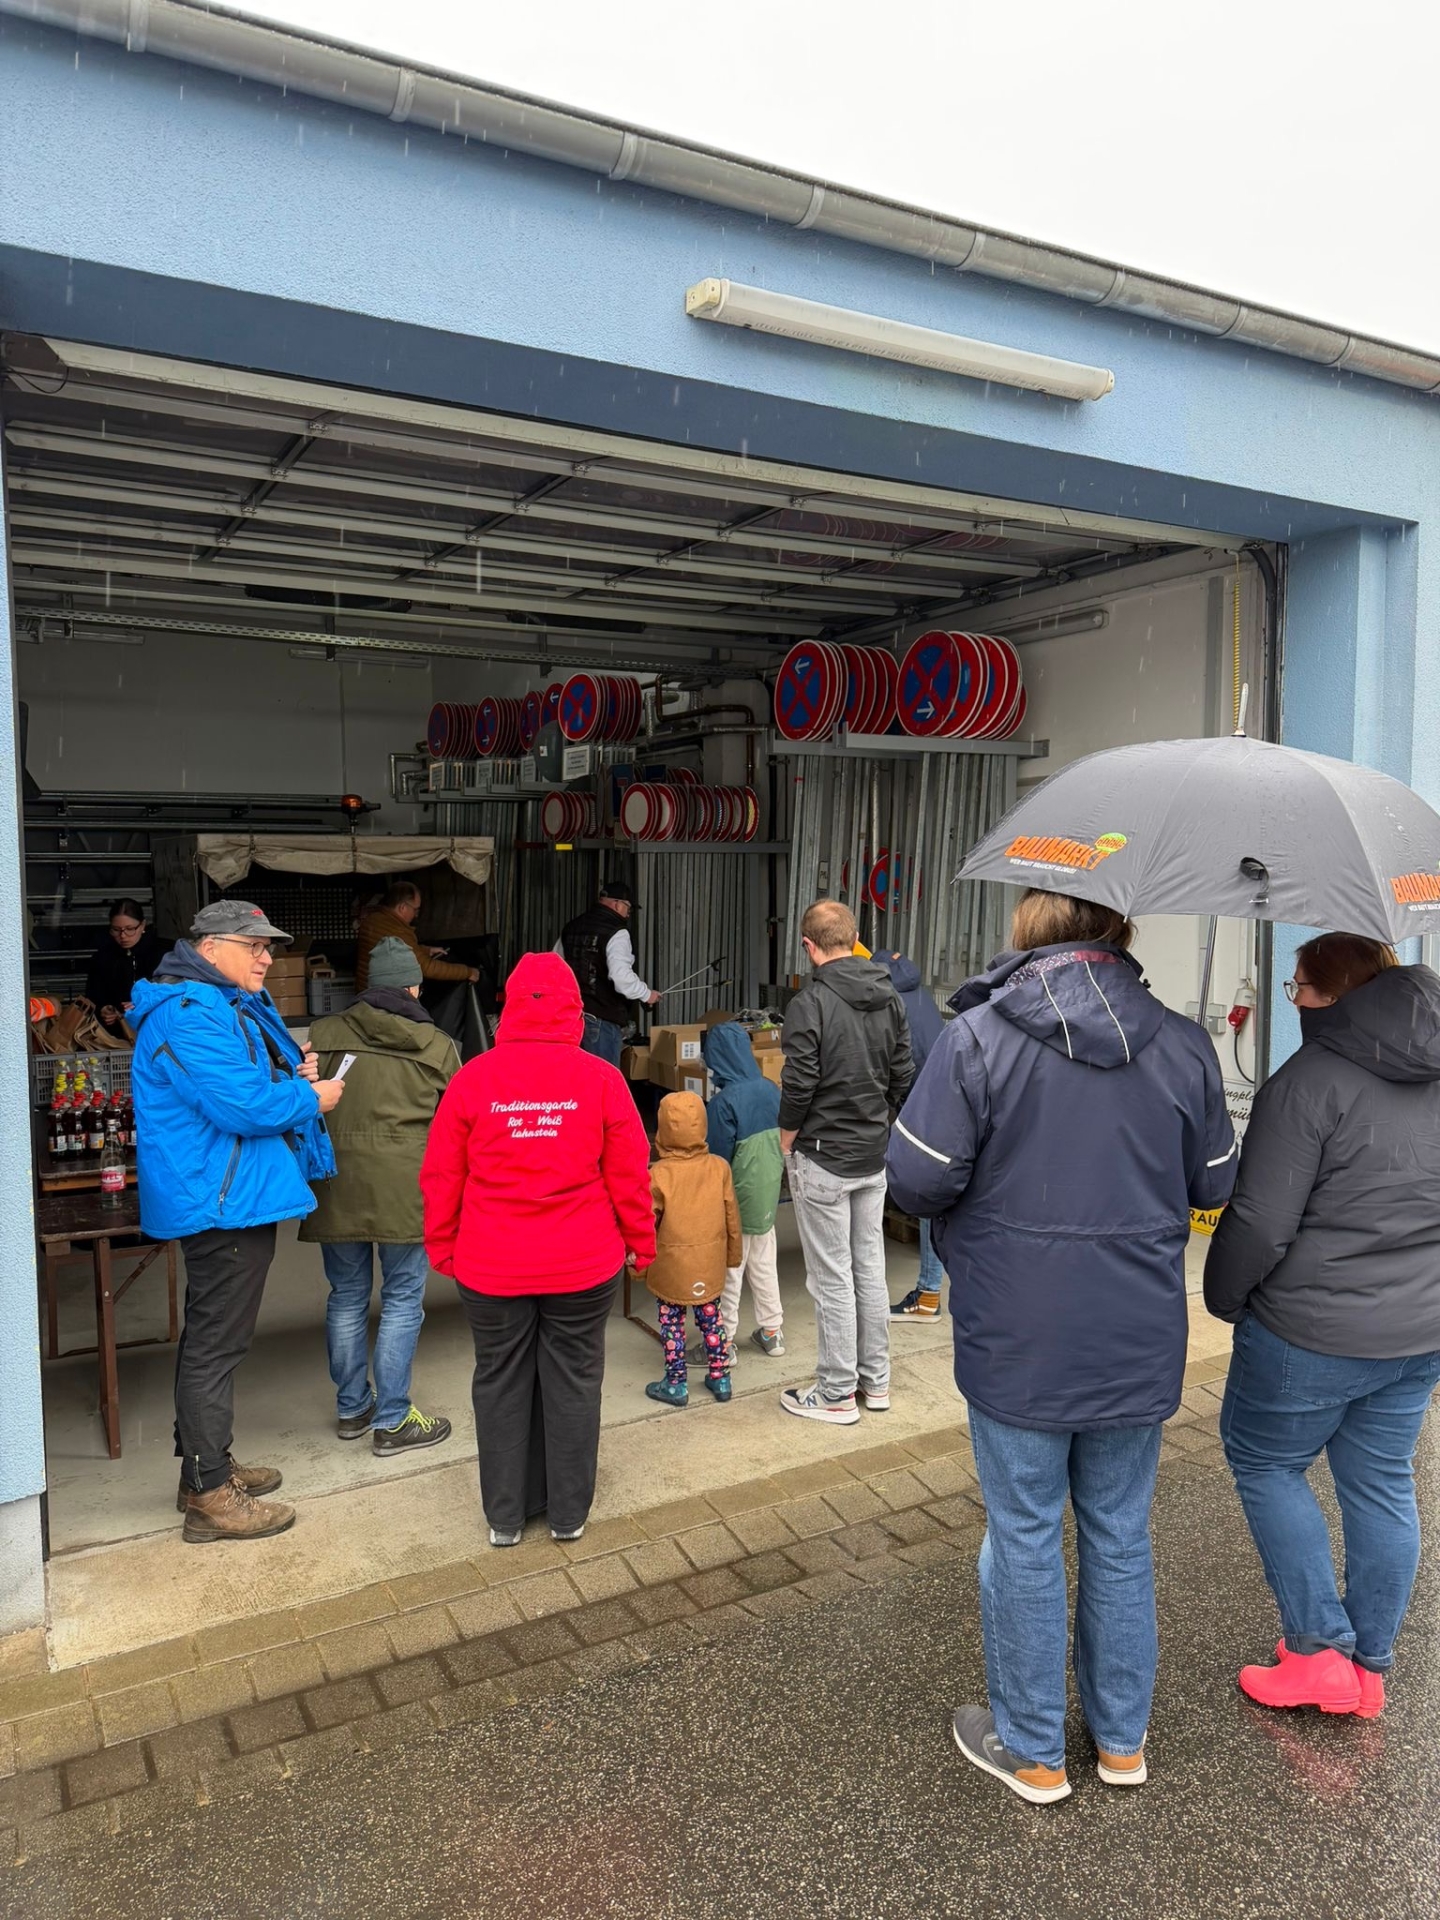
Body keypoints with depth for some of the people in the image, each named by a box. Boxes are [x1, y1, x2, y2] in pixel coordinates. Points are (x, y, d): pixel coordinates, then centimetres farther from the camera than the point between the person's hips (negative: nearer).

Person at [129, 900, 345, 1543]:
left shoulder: (230, 1005, 14)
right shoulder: (188, 1015, -20)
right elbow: (243, 1106, -27)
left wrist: (291, 1073, 4)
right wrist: (311, 1098, -12)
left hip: (232, 1199, 11)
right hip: (223, 1202, -11)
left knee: (212, 1339, 19)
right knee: (215, 1346, -2)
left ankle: (206, 1466, 33)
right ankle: (210, 1498, 8)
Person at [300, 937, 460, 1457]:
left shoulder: (324, 1034, 4)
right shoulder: (436, 1045, 2)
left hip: (337, 1183, 3)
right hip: (404, 1188, -3)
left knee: (347, 1297, 15)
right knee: (402, 1301, 7)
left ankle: (352, 1408, 29)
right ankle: (392, 1422, 12)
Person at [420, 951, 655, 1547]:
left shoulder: (473, 1078, -8)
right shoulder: (600, 1078, -9)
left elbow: (441, 1177, -3)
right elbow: (629, 1174, -4)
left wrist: (442, 1248, 11)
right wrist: (641, 1242, 10)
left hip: (491, 1267, 0)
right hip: (584, 1264, 0)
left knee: (501, 1385, 15)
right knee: (573, 1382, 14)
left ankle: (505, 1516, 27)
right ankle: (568, 1513, 26)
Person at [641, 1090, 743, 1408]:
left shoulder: (658, 1175, -18)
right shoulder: (719, 1167, -8)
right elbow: (731, 1217, 1)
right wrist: (733, 1255, 14)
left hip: (670, 1268, -3)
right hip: (710, 1265, 4)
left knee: (672, 1324, 10)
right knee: (711, 1318, 18)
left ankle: (676, 1385, 18)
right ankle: (719, 1377, 26)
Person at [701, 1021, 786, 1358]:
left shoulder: (723, 1102, -22)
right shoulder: (771, 1090, -3)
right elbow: (784, 1143, 7)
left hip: (738, 1201, -6)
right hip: (768, 1197, 6)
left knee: (729, 1270, 6)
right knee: (764, 1264, 18)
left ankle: (723, 1341, 15)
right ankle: (772, 1332, 28)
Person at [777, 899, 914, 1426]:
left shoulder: (810, 1003, -18)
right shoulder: (890, 998, 3)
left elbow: (798, 1087, -19)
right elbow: (904, 1077, 6)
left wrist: (787, 1143, -3)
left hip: (823, 1160, -7)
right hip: (875, 1156, 7)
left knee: (832, 1278, 3)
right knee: (870, 1267, 16)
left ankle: (836, 1394, 14)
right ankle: (875, 1380, 27)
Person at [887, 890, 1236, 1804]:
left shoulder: (976, 1038, -17)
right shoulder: (1183, 1045, -6)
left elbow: (917, 1179, -16)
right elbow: (1214, 1185, 4)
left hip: (1018, 1343, -3)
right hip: (1140, 1347, 4)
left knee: (1024, 1538, 13)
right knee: (1121, 1536, 20)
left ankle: (1032, 1752, 30)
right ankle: (1123, 1740, 37)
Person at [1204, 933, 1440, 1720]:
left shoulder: (1311, 1080, -19)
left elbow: (1261, 1221, -20)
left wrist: (1224, 1295, -4)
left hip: (1315, 1329, -7)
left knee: (1264, 1463, 13)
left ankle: (1320, 1652, 15)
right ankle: (1370, 1668, 31)